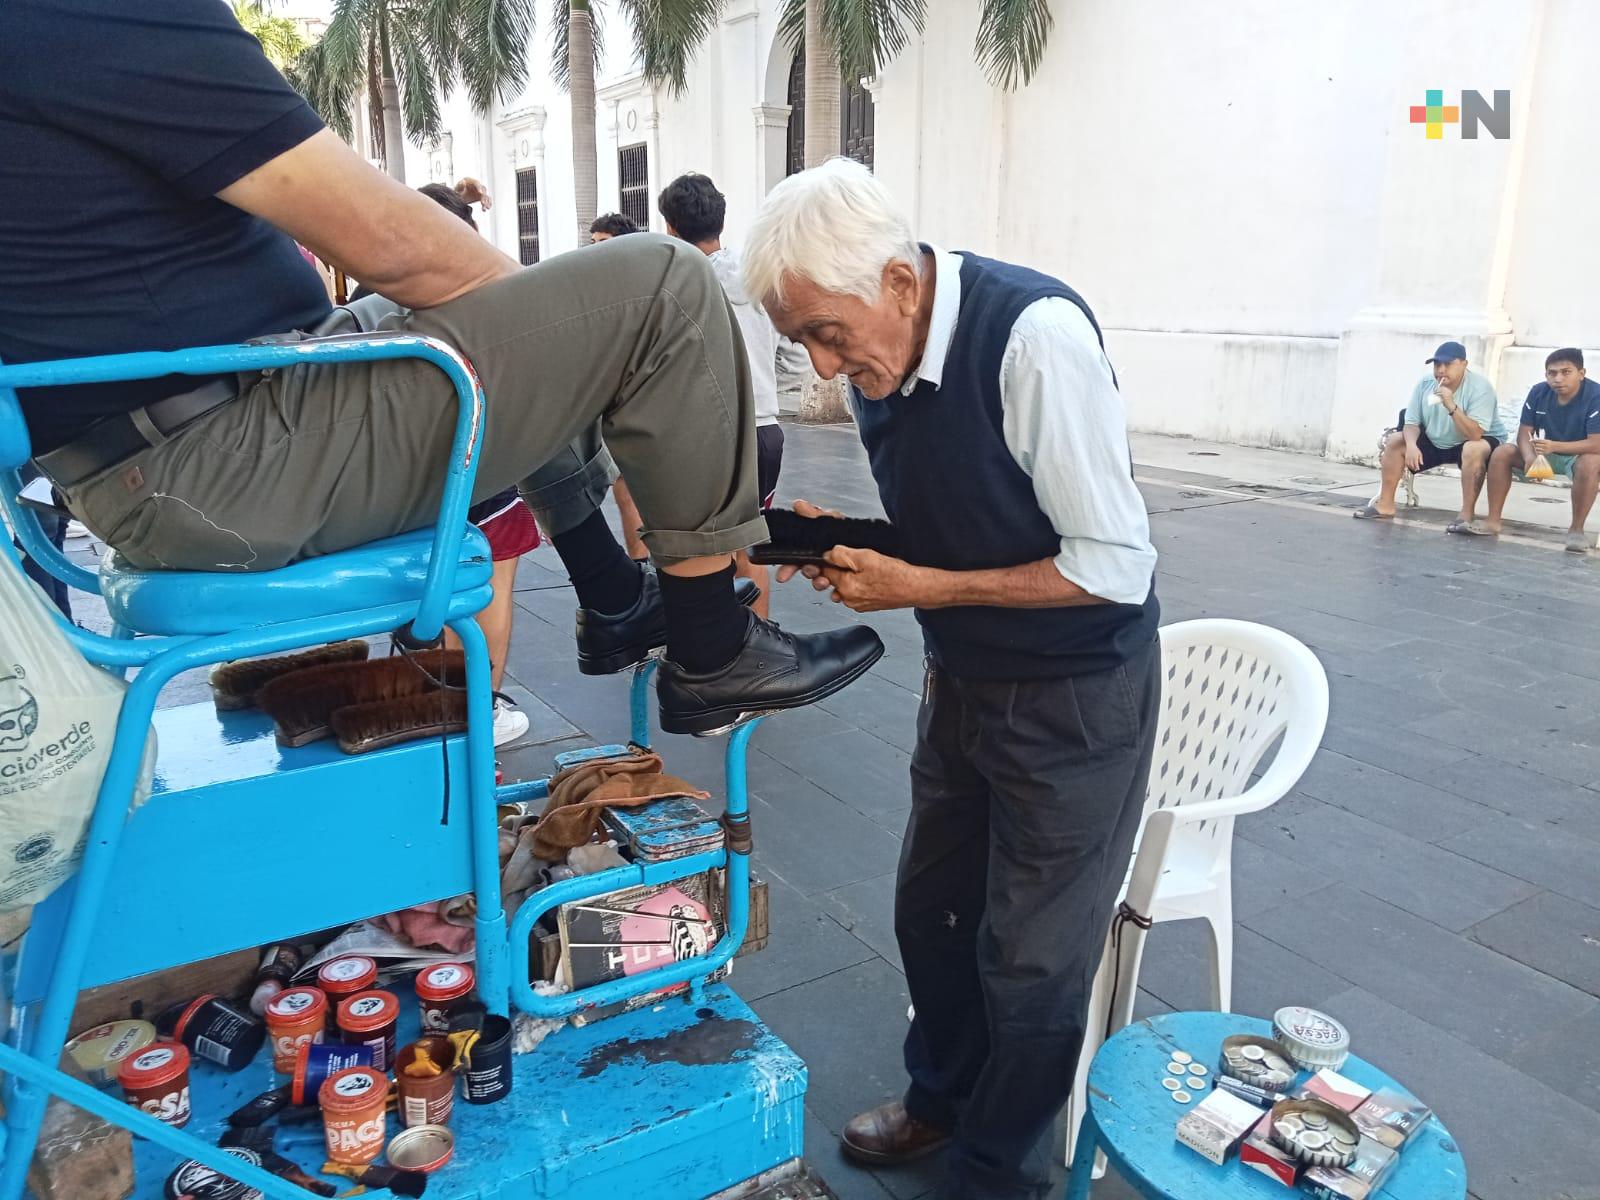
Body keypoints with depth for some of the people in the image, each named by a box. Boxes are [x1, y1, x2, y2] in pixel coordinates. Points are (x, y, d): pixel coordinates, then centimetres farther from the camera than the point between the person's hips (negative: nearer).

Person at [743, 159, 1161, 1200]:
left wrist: (922, 588, -24)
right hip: (965, 679, 7)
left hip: (1077, 695, -7)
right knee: (932, 913, 20)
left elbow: (1115, 567, -25)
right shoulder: (877, 361, -3)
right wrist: (844, 543, -10)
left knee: (1032, 956, 7)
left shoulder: (1035, 335, -27)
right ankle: (944, 1096, 47)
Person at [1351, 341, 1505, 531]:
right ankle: (1385, 505, -4)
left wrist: (1452, 406, -44)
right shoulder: (1425, 383, -9)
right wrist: (1411, 444, -28)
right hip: (1435, 442, 6)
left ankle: (1467, 514, -31)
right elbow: (1411, 422, -6)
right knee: (1394, 441, -7)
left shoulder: (1480, 388, -26)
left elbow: (1474, 434, -35)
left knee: (1474, 450, -39)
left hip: (1474, 441, -6)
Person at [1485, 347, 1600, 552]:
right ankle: (1493, 521, -15)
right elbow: (1524, 433, -9)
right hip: (1546, 455, 5)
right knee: (1502, 453, -16)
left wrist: (1555, 446, -43)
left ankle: (1576, 529, -22)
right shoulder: (1538, 392, -9)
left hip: (1580, 456, -4)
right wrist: (1530, 457, -31)